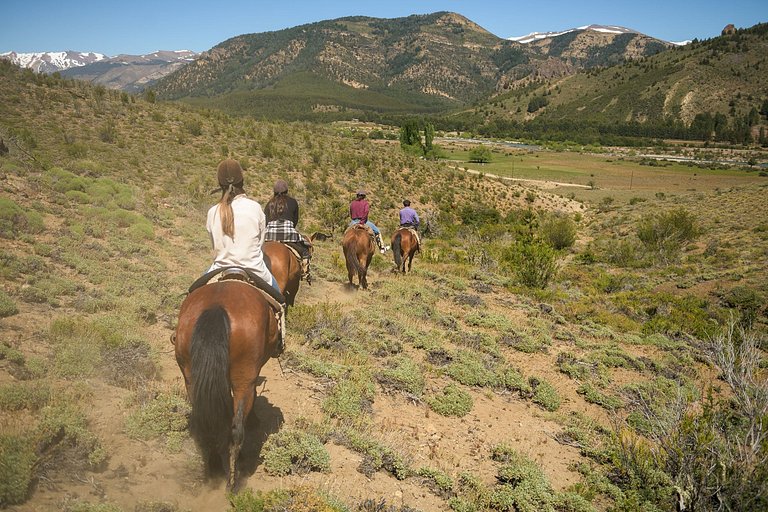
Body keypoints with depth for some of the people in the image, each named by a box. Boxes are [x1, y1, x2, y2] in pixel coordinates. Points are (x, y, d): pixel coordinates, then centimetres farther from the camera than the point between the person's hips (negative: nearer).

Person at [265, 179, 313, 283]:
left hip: (270, 233, 3)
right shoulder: (293, 202, 9)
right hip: (288, 233, -3)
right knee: (305, 250, 11)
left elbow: (264, 221, 8)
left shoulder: (269, 204, 14)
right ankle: (305, 273, 0)